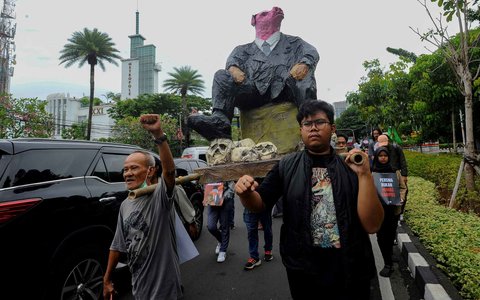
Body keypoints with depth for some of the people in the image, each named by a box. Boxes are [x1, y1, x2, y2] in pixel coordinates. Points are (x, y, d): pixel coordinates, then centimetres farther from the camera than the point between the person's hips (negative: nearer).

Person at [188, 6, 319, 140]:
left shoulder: (292, 42, 27)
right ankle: (220, 119, -40)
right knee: (222, 76, -19)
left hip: (283, 88, -1)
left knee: (304, 74, -29)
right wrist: (234, 69, -17)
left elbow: (312, 53, 8)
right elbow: (233, 59, 10)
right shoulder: (246, 49, 30)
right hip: (255, 89, 1)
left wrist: (303, 64, -18)